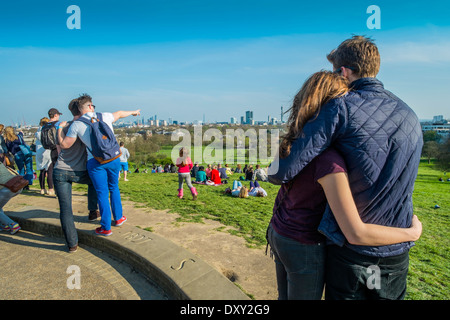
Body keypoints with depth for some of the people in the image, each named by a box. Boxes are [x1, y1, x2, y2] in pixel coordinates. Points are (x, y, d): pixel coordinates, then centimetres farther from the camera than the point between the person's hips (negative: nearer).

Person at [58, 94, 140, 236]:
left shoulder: (76, 125, -3)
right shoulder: (105, 116, 5)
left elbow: (64, 145, 2)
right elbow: (119, 113, 24)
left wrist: (60, 127, 16)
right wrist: (133, 112, 43)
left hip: (95, 162, -2)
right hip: (114, 159, 2)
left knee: (102, 193, 5)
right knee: (114, 188, 20)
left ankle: (106, 228, 13)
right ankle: (118, 218, 32)